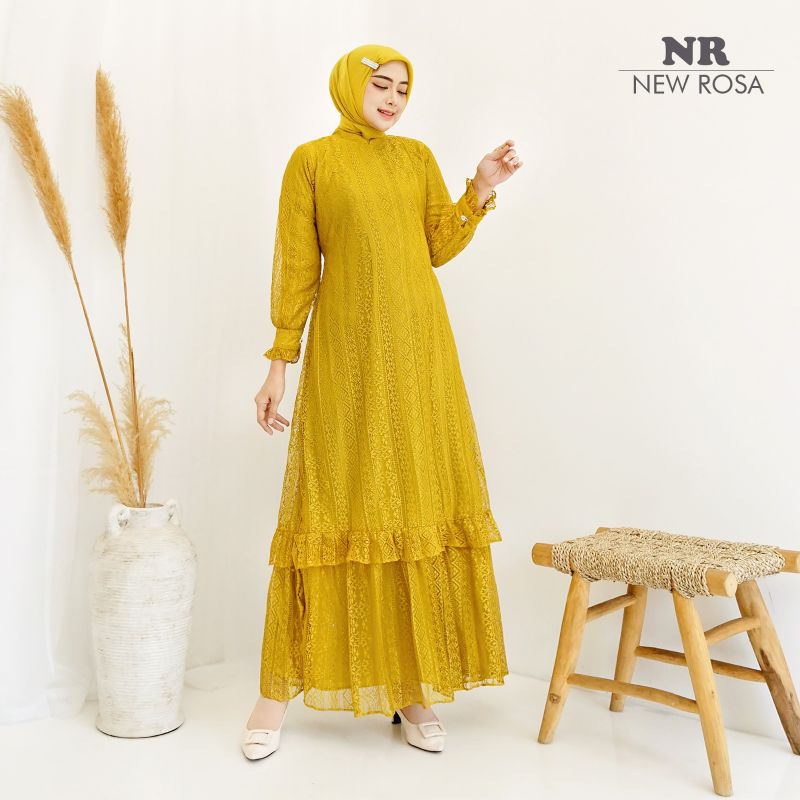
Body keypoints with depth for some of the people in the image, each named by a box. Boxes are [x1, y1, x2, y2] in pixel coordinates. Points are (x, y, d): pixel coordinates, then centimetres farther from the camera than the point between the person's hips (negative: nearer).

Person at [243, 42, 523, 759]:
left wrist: (481, 190, 0)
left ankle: (414, 685, 12)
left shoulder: (418, 157, 16)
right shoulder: (312, 160, 7)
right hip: (344, 353, -3)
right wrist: (280, 364, -3)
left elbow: (440, 248, 11)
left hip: (417, 352, 3)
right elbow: (296, 267, 2)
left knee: (420, 503, 1)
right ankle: (284, 687, 12)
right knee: (332, 507, -2)